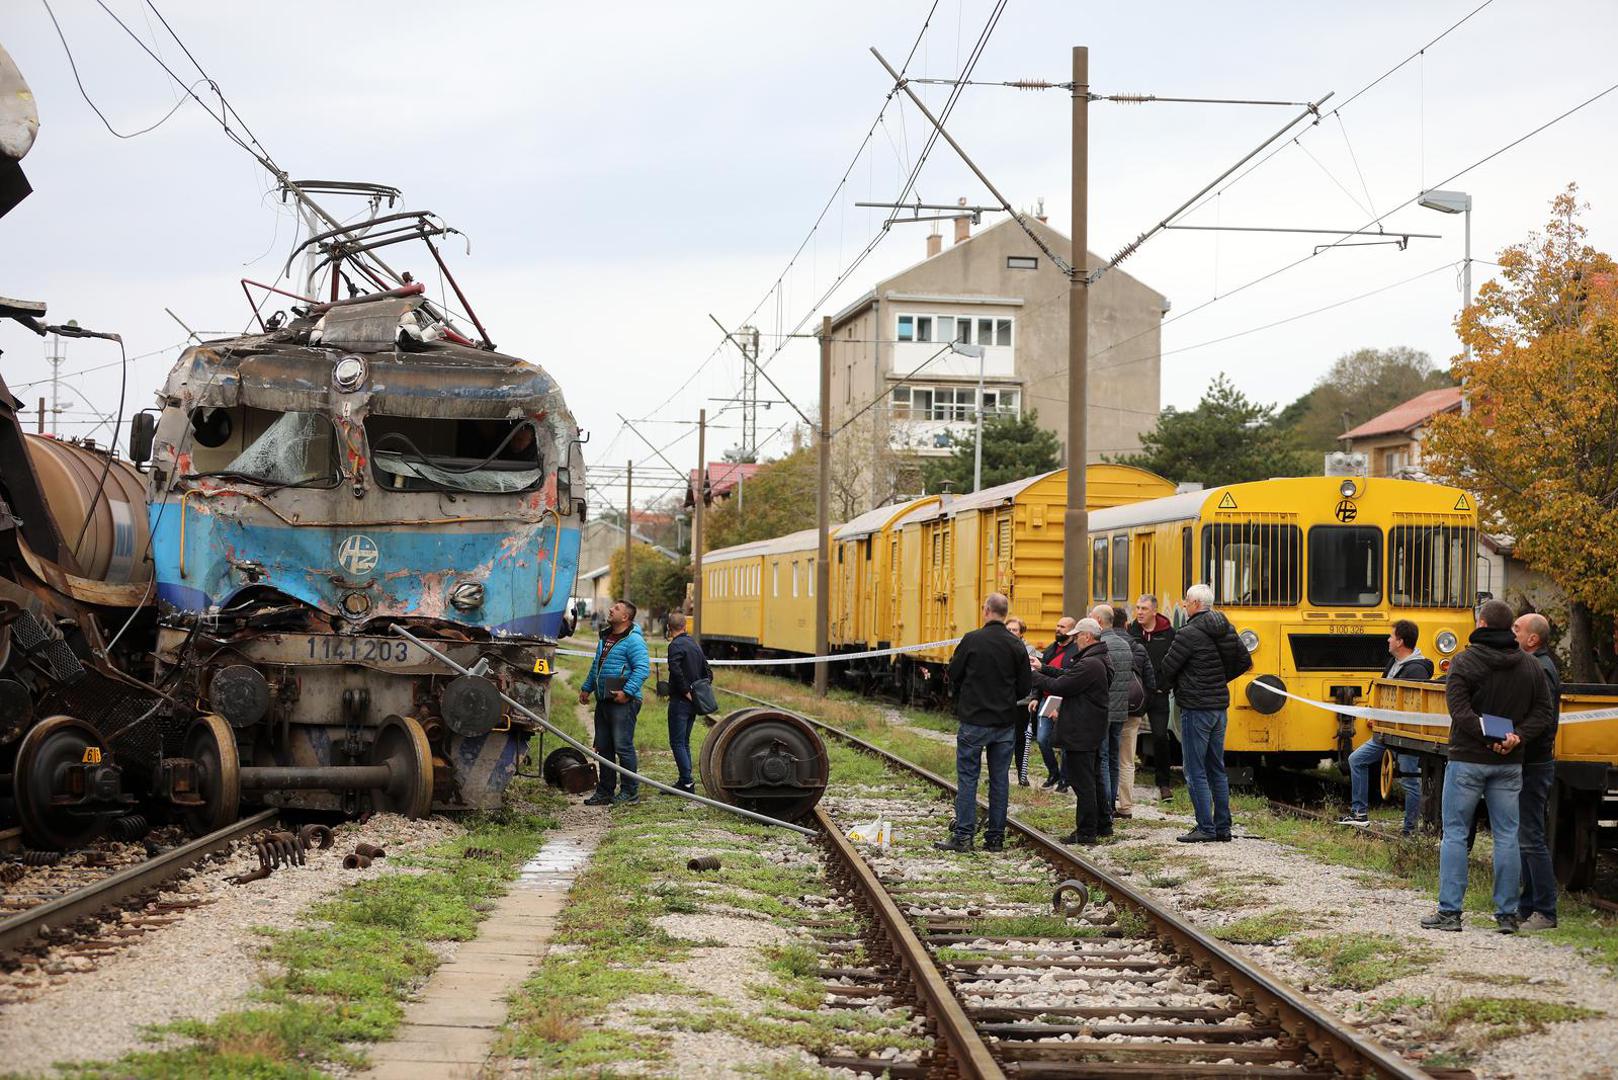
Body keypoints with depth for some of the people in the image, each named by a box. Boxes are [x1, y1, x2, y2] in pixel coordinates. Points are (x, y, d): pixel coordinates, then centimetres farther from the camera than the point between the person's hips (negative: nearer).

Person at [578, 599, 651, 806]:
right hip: (603, 701, 9)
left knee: (623, 746, -8)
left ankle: (630, 792, 0)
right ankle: (604, 791, 18)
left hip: (623, 703, -9)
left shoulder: (633, 640, -11)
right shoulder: (605, 638, 18)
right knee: (603, 747, 11)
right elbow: (596, 666, 29)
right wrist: (586, 688, 26)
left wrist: (627, 691, -24)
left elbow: (643, 668, -20)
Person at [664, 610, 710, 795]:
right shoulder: (695, 644, 14)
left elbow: (675, 669, -29)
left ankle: (687, 782, -10)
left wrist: (685, 691, -20)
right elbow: (708, 673, 18)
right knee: (684, 742, 15)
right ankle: (685, 781, 16)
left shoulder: (676, 645, -13)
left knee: (677, 743, -5)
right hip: (693, 703, 8)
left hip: (680, 701, -8)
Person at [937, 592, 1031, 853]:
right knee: (999, 779, 8)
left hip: (974, 720, -3)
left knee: (967, 777, 1)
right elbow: (1025, 687, 3)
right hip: (1005, 721, 3)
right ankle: (995, 836, 11)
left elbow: (953, 675, -2)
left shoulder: (972, 640, -10)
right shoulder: (1017, 645, 0)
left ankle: (963, 835, -3)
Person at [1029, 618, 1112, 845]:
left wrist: (1034, 676, -8)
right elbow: (1068, 675, 17)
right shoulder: (1099, 660, 13)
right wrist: (1042, 669, 14)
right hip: (1093, 731, 11)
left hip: (1080, 733, -11)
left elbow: (1060, 686, -21)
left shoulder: (1089, 665, -22)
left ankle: (1086, 832, -2)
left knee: (1083, 783, -5)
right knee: (1094, 779, 19)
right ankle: (1101, 825, 27)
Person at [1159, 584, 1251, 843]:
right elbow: (1245, 661, 15)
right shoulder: (1226, 629, 8)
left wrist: (1177, 684, 9)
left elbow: (1168, 667, -12)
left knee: (1196, 772, -3)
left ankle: (1206, 828, -4)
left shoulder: (1189, 633, -16)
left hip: (1195, 708, -8)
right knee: (1217, 769, 14)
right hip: (1220, 705, 8)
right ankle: (1223, 827, 16)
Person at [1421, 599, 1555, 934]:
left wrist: (1489, 737, -16)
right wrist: (1516, 737, -7)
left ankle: (1449, 911, 0)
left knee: (1455, 832, 3)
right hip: (1509, 764, 4)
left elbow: (1459, 709, -18)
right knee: (1506, 836, 8)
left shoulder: (1465, 661, -8)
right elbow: (1543, 713, 3)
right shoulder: (1530, 666, 7)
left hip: (1468, 759, -4)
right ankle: (1507, 914, 8)